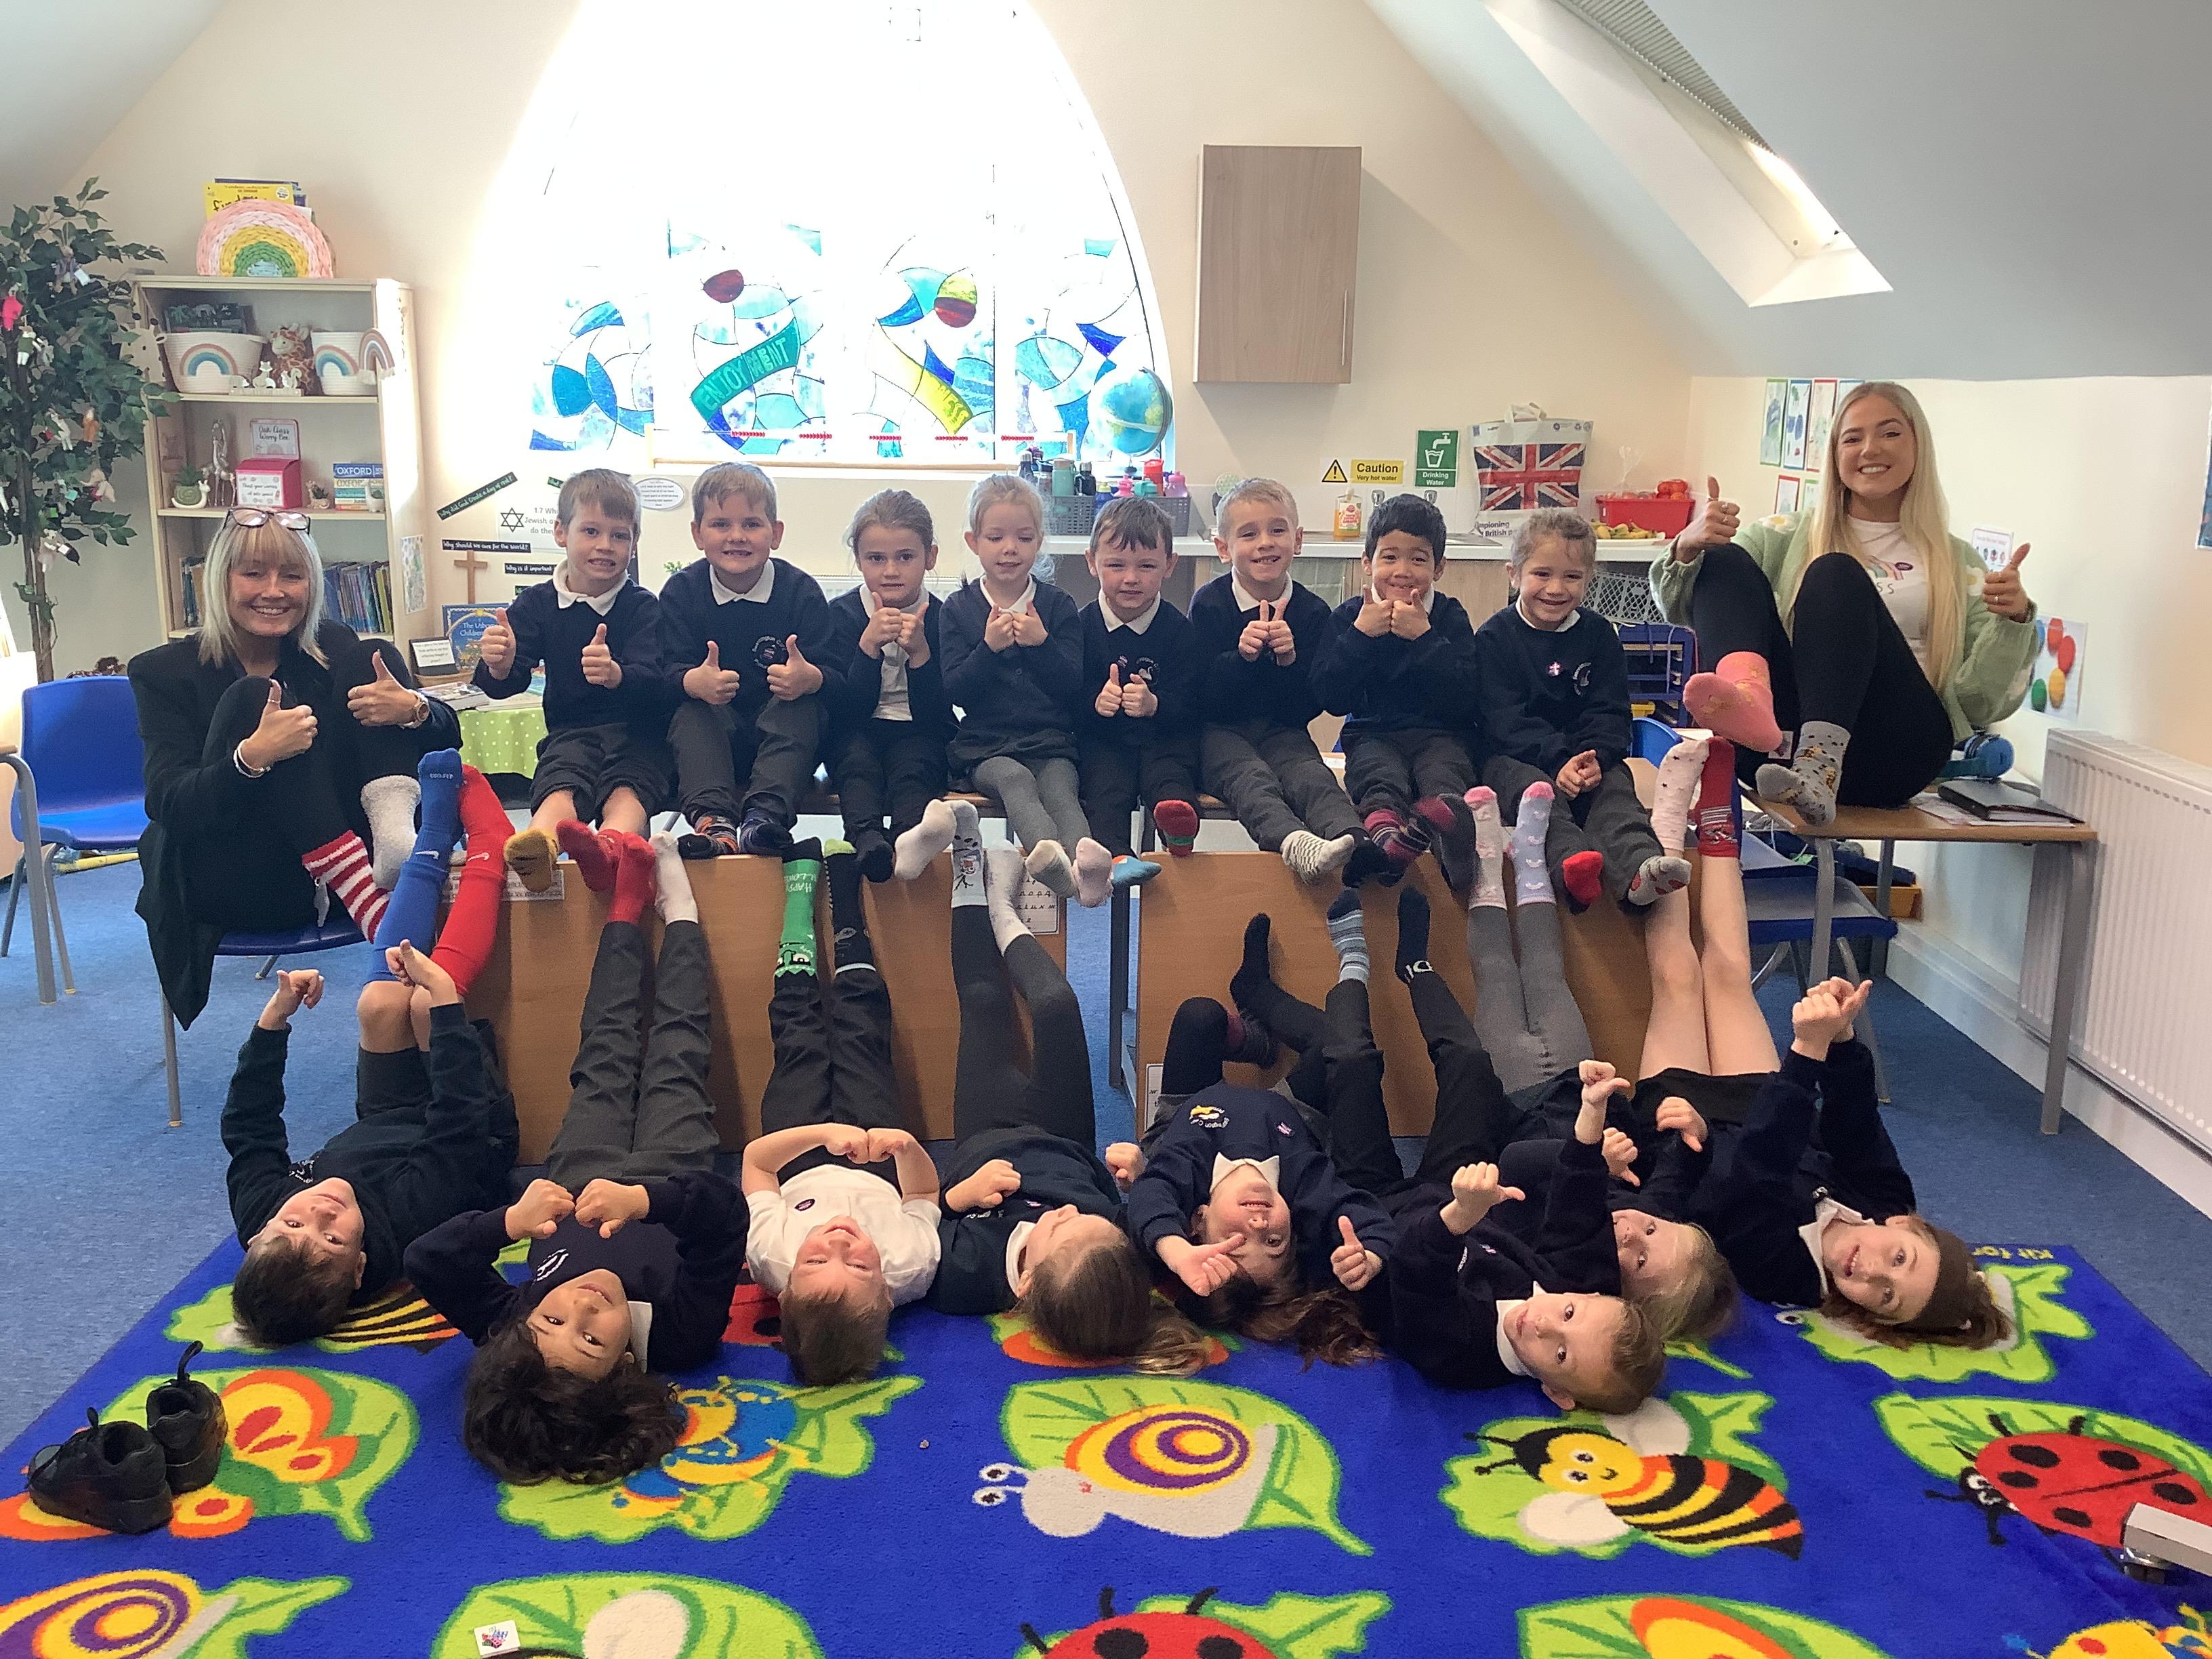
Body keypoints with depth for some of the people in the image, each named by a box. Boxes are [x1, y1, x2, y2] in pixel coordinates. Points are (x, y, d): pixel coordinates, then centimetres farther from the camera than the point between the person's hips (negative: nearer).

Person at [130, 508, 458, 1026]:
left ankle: (395, 836, -36)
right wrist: (252, 756, -35)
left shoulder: (336, 649, 6)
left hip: (337, 864, 3)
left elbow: (449, 737, 1)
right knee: (253, 696, -24)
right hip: (228, 891, -3)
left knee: (376, 657, -9)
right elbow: (168, 809, -15)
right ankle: (369, 904, -40)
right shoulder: (165, 672, -2)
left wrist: (413, 709, -24)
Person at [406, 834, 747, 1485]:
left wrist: (505, 1221, -62)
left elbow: (426, 1260, -45)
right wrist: (647, 1199, -66)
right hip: (664, 1180, -1)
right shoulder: (680, 1337, -47)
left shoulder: (506, 1334, -42)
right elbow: (722, 1209, -50)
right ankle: (675, 908, 40)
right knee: (673, 1056, 12)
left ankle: (629, 906, 43)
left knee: (606, 1058, 16)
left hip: (572, 1182, 2)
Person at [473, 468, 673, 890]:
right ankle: (537, 848, -65)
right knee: (558, 789, -32)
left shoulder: (643, 606, 3)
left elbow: (656, 685, -13)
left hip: (636, 731, -1)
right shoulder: (538, 604, 10)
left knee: (626, 791, -34)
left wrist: (616, 675, -38)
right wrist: (499, 668, -25)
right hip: (570, 732, 1)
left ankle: (610, 848, -67)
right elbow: (508, 683, 2)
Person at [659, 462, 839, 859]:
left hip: (782, 735, -1)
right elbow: (666, 672, -10)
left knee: (802, 706, -30)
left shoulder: (801, 591, -4)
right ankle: (713, 819, -47)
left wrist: (812, 678, -36)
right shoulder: (681, 592, 0)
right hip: (713, 736, 1)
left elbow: (838, 676, -11)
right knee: (690, 712, -29)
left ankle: (766, 813, -49)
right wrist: (692, 681, -35)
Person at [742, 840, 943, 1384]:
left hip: (799, 1172, 0)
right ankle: (842, 884, 38)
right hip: (877, 1173, 0)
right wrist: (906, 1145, -48)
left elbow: (756, 1156, -31)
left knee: (801, 1040, 14)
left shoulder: (771, 1258, -47)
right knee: (860, 1036, 12)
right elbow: (925, 1187, -26)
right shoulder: (911, 1268, -46)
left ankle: (803, 884, 40)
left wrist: (821, 1134, -49)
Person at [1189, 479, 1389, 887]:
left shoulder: (1311, 611, 2)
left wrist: (1289, 660, -19)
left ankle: (1354, 841, -58)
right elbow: (1204, 699, -8)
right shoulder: (1208, 604, -3)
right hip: (1220, 731, -2)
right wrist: (1242, 657, -25)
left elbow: (1308, 708, -1)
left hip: (1282, 730, 2)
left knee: (1312, 777, -29)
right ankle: (1295, 843, -61)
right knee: (1251, 779, -33)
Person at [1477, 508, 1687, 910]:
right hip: (1514, 756, -3)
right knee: (1535, 787, -34)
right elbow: (1507, 722, -12)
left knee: (1614, 786, -27)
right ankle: (1571, 862, -62)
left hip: (1588, 755, 3)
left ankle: (1636, 867, -55)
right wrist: (1559, 761, -27)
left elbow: (1610, 711, 2)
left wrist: (1595, 757, -20)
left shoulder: (1598, 633, 10)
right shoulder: (1494, 637, -1)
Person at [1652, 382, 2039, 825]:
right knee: (1723, 559, -12)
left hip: (1896, 751, -1)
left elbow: (1981, 705, 13)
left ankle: (1819, 769, -43)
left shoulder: (1958, 563, 21)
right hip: (1781, 737, 1)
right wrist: (1688, 548, -11)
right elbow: (1679, 608, 11)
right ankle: (1748, 694, -44)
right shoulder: (1790, 537, 22)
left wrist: (2014, 620, -5)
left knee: (1836, 574, -22)